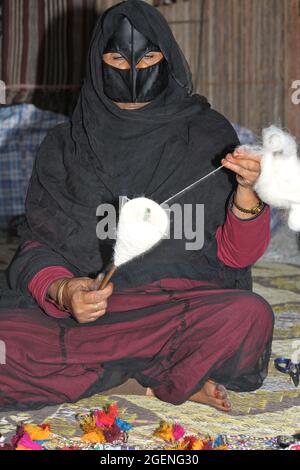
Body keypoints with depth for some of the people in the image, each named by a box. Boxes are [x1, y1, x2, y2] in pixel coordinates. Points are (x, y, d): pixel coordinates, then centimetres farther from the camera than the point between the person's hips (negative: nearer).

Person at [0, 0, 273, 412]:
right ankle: (173, 377, -12)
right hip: (85, 310, 2)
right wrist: (62, 292, -17)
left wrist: (246, 191, -18)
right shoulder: (65, 147, 9)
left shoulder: (207, 136, 5)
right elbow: (37, 246, 5)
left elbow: (237, 255, 3)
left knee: (250, 315, -34)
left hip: (182, 308, -1)